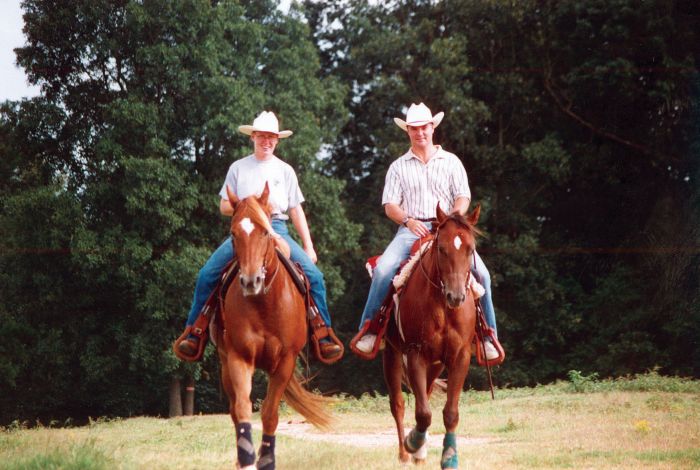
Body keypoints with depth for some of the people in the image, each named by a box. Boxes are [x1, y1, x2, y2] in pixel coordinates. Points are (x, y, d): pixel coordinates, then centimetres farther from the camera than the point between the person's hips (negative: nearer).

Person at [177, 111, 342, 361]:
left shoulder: (285, 170, 14)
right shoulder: (238, 168, 12)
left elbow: (296, 210, 14)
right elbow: (224, 207, 11)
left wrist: (308, 246, 6)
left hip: (277, 230, 0)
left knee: (314, 276, -19)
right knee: (207, 275, -19)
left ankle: (324, 337, -10)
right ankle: (193, 334, -7)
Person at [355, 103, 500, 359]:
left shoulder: (451, 162, 14)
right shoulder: (398, 167, 14)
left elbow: (463, 197, 5)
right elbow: (390, 205, 6)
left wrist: (453, 218, -16)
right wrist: (409, 220, -15)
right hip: (411, 229, 0)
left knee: (480, 272, -21)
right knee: (383, 269, -27)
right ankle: (369, 330, -16)